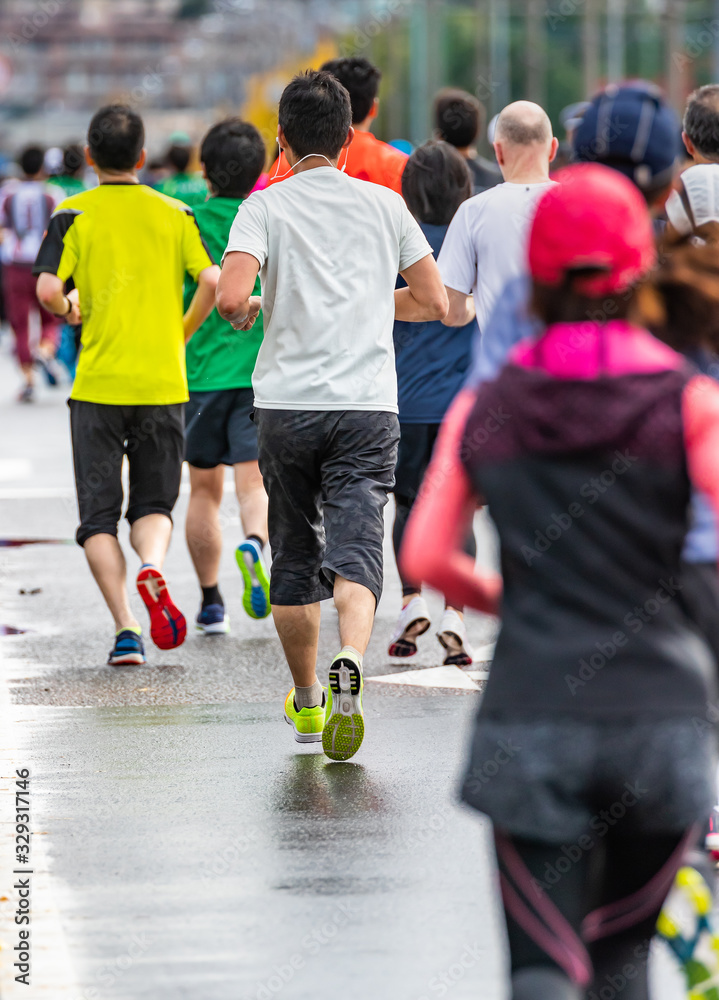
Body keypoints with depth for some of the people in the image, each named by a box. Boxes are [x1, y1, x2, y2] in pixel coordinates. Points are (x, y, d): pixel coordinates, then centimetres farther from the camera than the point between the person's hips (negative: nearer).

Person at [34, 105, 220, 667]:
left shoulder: (73, 214, -1)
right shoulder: (175, 214, 5)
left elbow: (48, 290, -13)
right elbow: (212, 282, -6)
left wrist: (68, 310, 10)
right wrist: (182, 333, 10)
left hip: (98, 383, -1)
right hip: (163, 383, 2)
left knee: (99, 516, 6)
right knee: (154, 504, 13)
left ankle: (126, 626, -7)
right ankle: (153, 564, -20)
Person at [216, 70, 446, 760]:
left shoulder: (265, 207, 0)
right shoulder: (385, 205, 7)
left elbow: (231, 297, -15)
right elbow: (433, 301, 10)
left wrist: (245, 313, 9)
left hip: (286, 405, 0)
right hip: (367, 406, 0)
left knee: (294, 560, 14)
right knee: (354, 551, -8)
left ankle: (305, 702, 26)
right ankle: (349, 668, -35)